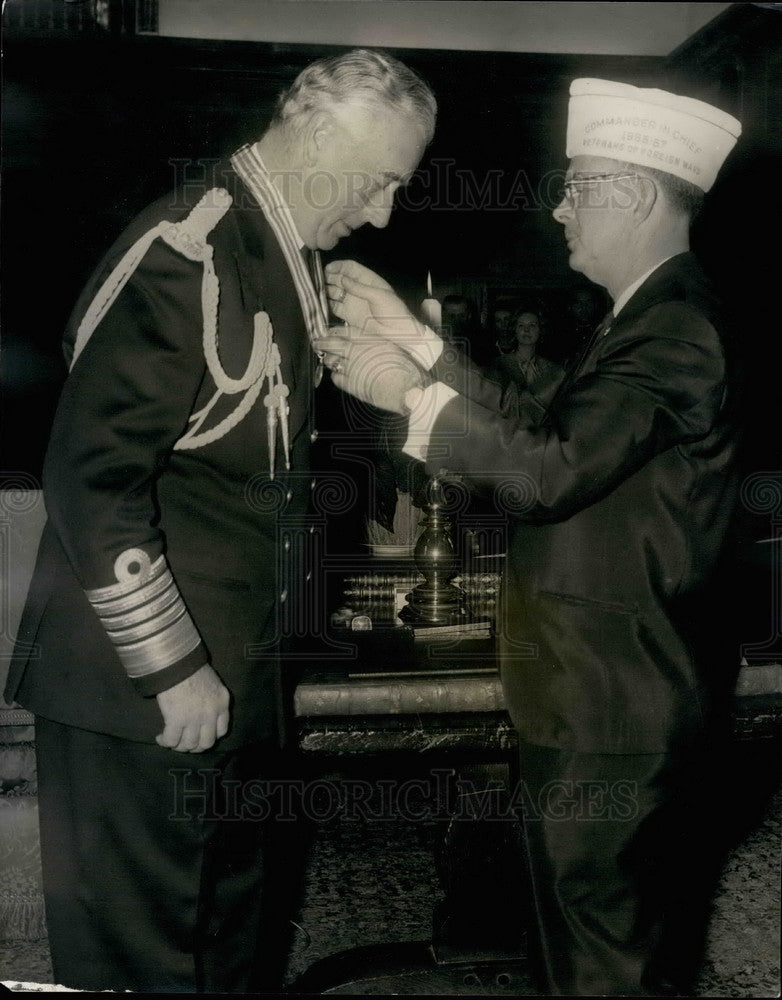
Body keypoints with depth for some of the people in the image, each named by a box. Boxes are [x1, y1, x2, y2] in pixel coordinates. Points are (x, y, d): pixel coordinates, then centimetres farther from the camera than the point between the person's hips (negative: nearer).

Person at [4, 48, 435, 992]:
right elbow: (90, 480, -22)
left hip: (233, 665, 9)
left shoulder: (291, 256, 8)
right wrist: (171, 670, -17)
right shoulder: (182, 256, -20)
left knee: (227, 917, 23)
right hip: (135, 685, -8)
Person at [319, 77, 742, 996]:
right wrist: (411, 337, 4)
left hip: (614, 704, -10)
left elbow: (555, 466, -28)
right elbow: (542, 430, 8)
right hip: (588, 688, 10)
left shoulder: (676, 331, -20)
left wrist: (408, 392, -19)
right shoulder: (645, 317, 13)